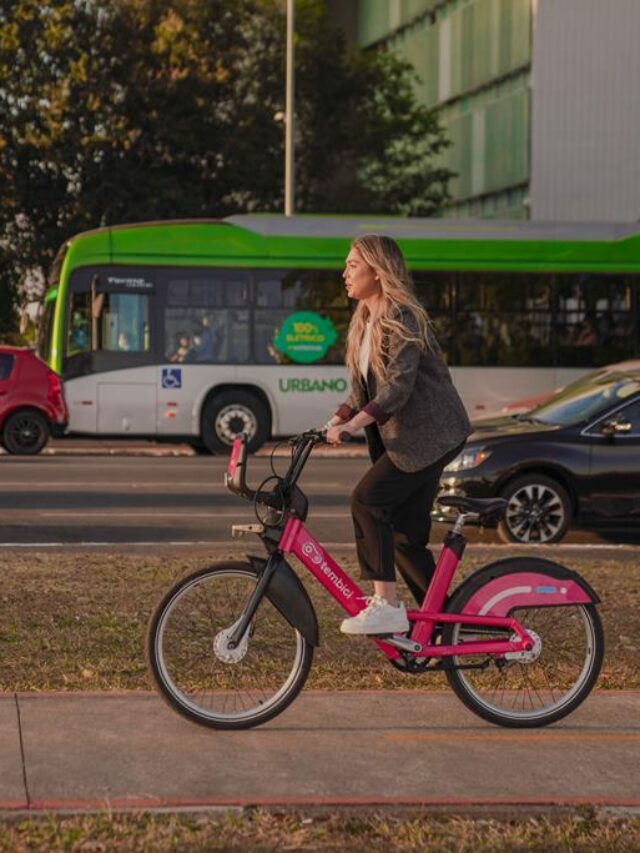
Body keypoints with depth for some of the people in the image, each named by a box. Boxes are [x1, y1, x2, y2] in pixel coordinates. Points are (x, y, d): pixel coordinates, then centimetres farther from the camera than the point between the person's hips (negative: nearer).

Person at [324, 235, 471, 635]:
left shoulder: (402, 317, -15)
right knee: (405, 534, 7)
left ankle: (386, 605, -18)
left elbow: (398, 385, -24)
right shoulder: (366, 321, 15)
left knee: (367, 499, -20)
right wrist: (335, 421, 1)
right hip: (403, 437, 10)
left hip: (429, 434, -10)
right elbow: (364, 389, 16)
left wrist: (356, 423, -33)